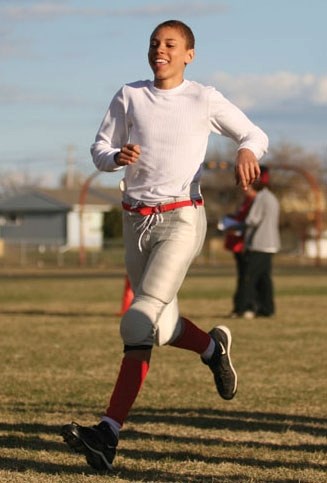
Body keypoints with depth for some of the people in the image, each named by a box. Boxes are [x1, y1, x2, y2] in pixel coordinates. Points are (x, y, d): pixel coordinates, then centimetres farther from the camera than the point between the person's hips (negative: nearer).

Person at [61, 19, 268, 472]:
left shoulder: (204, 100, 1)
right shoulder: (129, 96, 8)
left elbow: (255, 134, 10)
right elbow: (100, 149, 12)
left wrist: (247, 151, -13)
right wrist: (117, 156, -12)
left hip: (181, 218, -5)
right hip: (136, 220, 5)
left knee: (139, 322, -18)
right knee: (161, 327, 12)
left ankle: (109, 433, -23)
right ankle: (213, 347, 46)